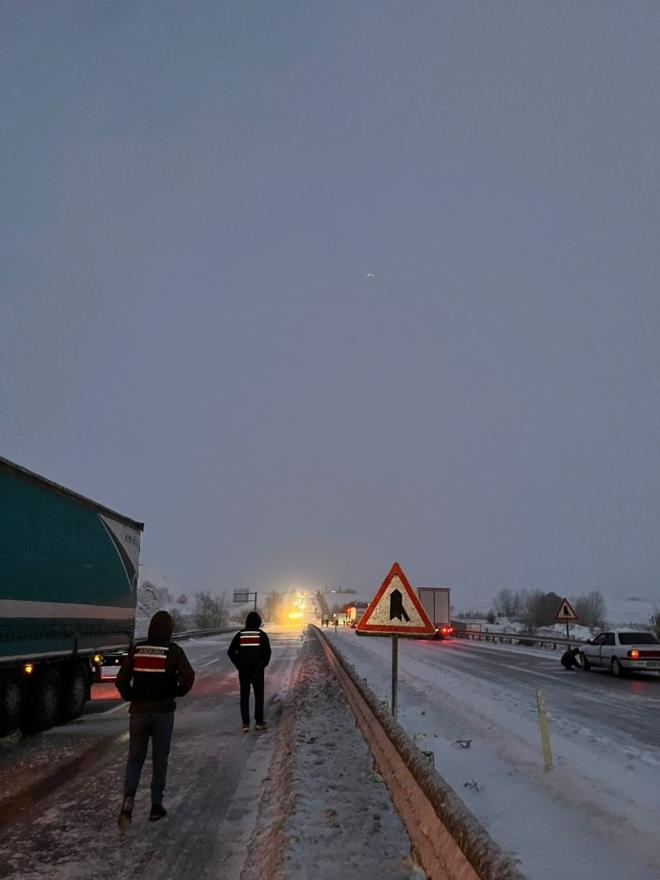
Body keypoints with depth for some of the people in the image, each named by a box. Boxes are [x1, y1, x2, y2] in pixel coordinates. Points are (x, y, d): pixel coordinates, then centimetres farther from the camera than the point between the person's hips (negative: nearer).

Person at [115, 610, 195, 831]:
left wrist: (131, 697, 14)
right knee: (159, 759, 12)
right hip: (163, 711, -2)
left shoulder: (136, 649, 1)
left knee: (135, 758, 12)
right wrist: (177, 692, 2)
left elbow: (121, 680, -2)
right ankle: (156, 806, 18)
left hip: (139, 711, 2)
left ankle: (128, 798, -9)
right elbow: (188, 677, -17)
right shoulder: (173, 650, -7)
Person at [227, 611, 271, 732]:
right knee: (259, 695, 8)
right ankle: (259, 722, 8)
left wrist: (238, 665, 6)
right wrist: (263, 664, 4)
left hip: (243, 671, 2)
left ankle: (245, 723, 6)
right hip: (257, 670, -2)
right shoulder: (262, 635, -4)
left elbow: (231, 652, -1)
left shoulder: (240, 635, 2)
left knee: (244, 696, 8)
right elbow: (267, 652, -11)